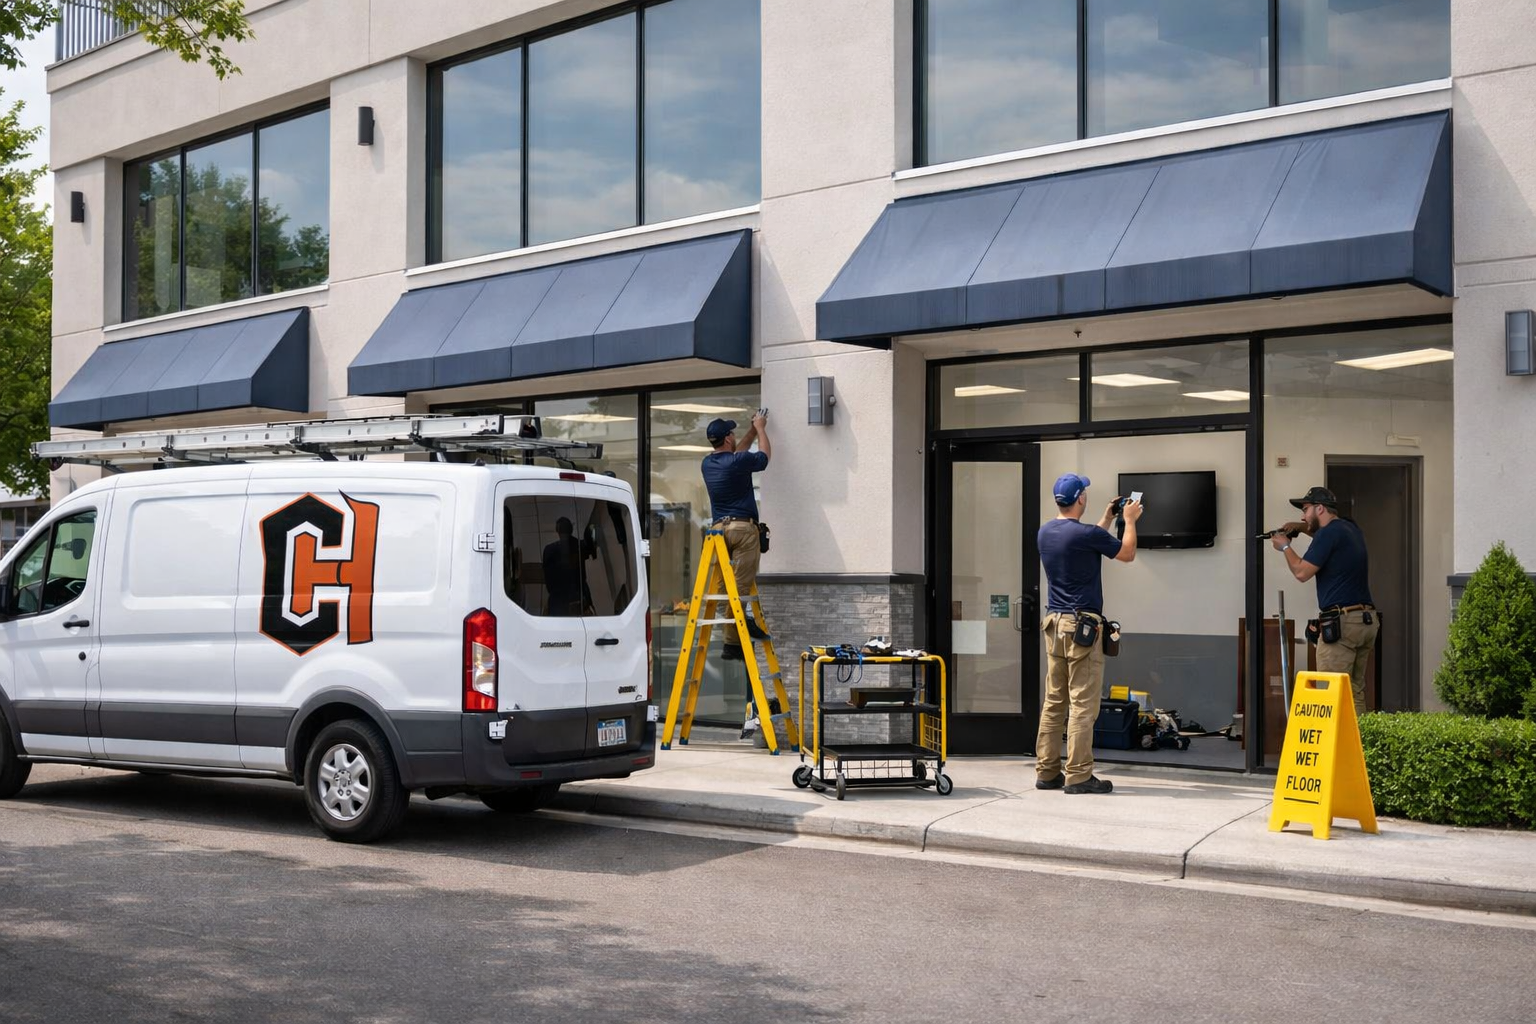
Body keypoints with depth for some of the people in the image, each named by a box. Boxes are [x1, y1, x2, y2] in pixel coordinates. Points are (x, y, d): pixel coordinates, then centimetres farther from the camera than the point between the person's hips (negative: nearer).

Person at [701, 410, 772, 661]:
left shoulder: (708, 463, 11)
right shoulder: (738, 462, -9)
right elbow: (764, 455, 12)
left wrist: (753, 429, 39)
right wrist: (760, 429, 28)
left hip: (719, 528, 7)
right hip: (743, 528, -7)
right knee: (740, 589, -9)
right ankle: (733, 644, -14)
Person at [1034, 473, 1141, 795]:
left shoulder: (1046, 532, 8)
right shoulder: (1086, 534, -15)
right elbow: (1127, 553, 1)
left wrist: (1108, 519, 30)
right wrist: (1130, 520, 15)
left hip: (1053, 623, 8)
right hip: (1082, 624, -8)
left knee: (1054, 701, 10)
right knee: (1083, 703, -4)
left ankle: (1047, 771, 11)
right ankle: (1078, 775, -4)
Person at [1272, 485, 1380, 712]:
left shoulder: (1330, 532, -10)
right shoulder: (1350, 529, 18)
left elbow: (1302, 572, -11)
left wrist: (1285, 547, 5)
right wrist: (1300, 527, 26)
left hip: (1342, 622, -9)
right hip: (1367, 619, 9)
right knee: (1355, 691, 9)